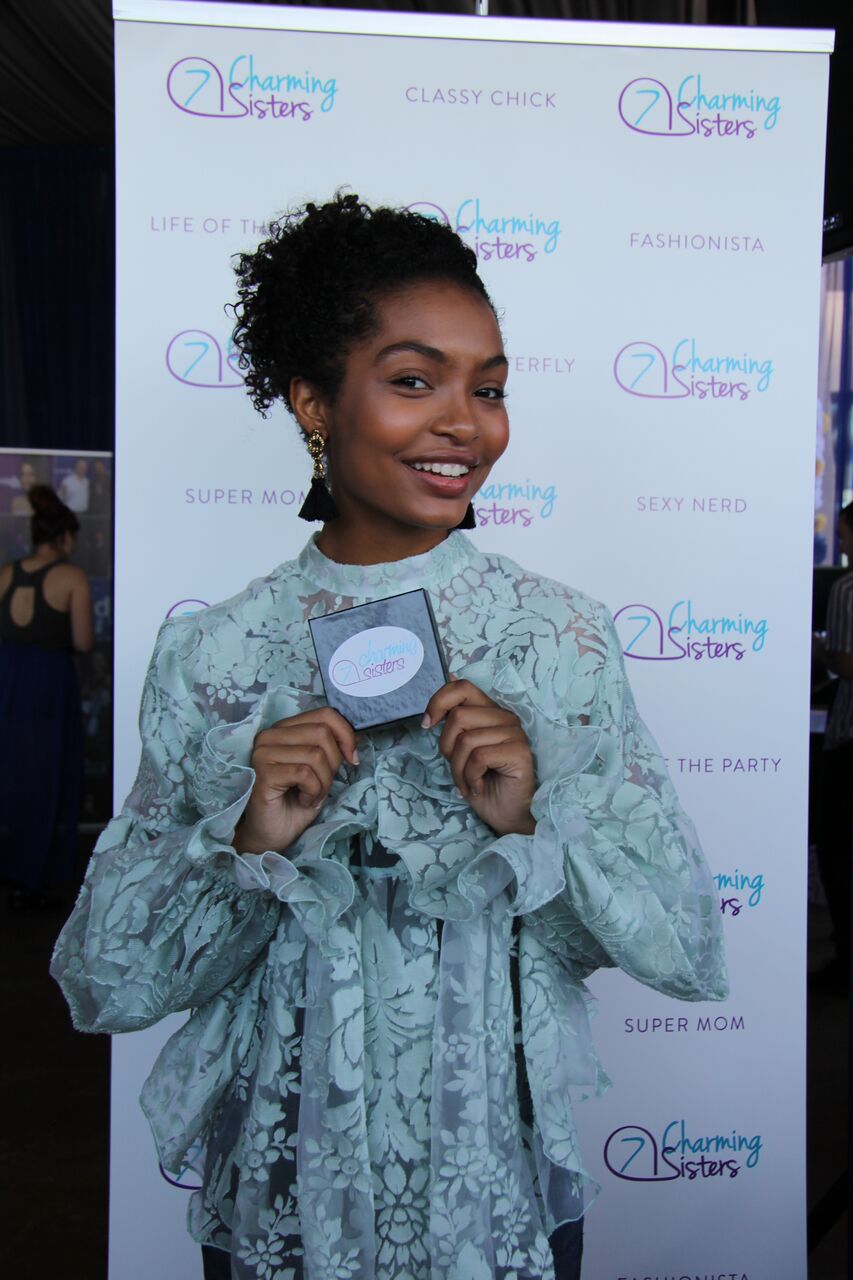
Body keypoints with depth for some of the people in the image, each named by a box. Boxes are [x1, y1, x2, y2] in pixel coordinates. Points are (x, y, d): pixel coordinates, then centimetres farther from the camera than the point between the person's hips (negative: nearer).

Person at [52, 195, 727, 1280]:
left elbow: (690, 955, -9)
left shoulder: (562, 639, -11)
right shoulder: (209, 658, -11)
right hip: (274, 1192, 0)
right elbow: (106, 986, -7)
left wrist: (535, 825, -23)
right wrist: (248, 848, -23)